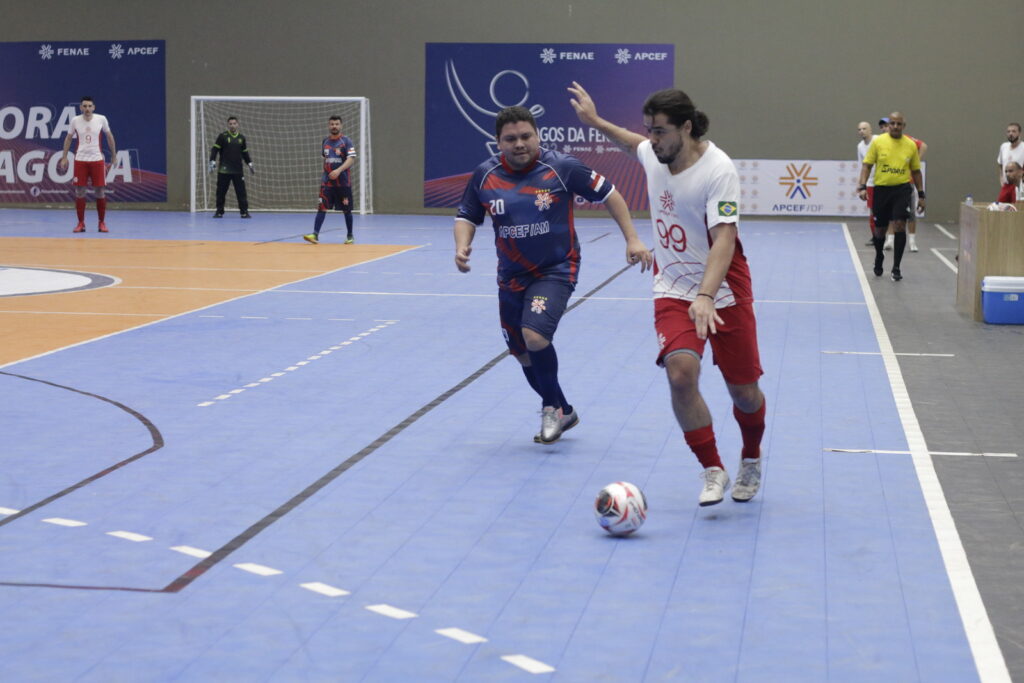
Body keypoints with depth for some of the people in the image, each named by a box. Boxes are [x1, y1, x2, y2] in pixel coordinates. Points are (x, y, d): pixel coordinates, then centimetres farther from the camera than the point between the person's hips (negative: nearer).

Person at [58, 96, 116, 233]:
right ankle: (81, 223, 9)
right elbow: (68, 138, 10)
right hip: (80, 160, 0)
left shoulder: (101, 119, -3)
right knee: (79, 192, 0)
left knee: (100, 191, 1)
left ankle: (102, 223, 12)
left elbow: (109, 136, 10)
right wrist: (64, 157, 7)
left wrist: (114, 155, 12)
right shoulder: (75, 120, -2)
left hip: (97, 160, 0)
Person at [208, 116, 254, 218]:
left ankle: (244, 211, 3)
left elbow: (245, 152, 22)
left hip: (238, 171, 3)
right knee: (221, 192, 1)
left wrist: (250, 164, 19)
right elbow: (214, 149, -4)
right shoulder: (223, 136, -2)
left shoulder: (241, 138, 11)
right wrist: (212, 162, -14)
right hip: (224, 170, -3)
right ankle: (219, 212, 12)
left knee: (241, 191, -2)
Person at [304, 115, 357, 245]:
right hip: (327, 181, 3)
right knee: (321, 207, -9)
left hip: (343, 181, -3)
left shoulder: (346, 141, -5)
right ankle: (315, 235, -14)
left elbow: (351, 159, -15)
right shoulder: (325, 141, 9)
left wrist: (339, 170, -27)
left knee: (347, 209, 6)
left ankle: (350, 236, 19)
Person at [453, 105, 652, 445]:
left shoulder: (561, 167, -14)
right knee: (522, 353, 12)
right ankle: (563, 413, 37)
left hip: (556, 270, -5)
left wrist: (632, 239, -8)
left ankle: (552, 406, 1)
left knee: (535, 337, -25)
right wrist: (462, 246, -12)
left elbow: (608, 194, -4)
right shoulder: (485, 175, -4)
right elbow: (467, 216, 9)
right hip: (511, 276, 5)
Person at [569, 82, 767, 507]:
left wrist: (706, 296, -41)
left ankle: (750, 462, 36)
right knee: (680, 371, -22)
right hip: (673, 289, 4)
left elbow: (724, 239, -30)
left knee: (744, 392, 4)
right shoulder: (653, 153, -2)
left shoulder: (718, 170, -21)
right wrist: (595, 121, 27)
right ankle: (712, 471, -7)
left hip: (723, 290, -4)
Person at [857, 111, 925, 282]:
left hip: (902, 189, 0)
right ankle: (879, 257, 40)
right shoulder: (878, 142, -1)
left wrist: (921, 195, 10)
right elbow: (867, 165, 0)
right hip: (881, 189, 0)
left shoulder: (911, 145, 4)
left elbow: (916, 171, 11)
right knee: (880, 229, 10)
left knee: (899, 225, -14)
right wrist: (862, 186, -12)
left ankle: (896, 268, -5)